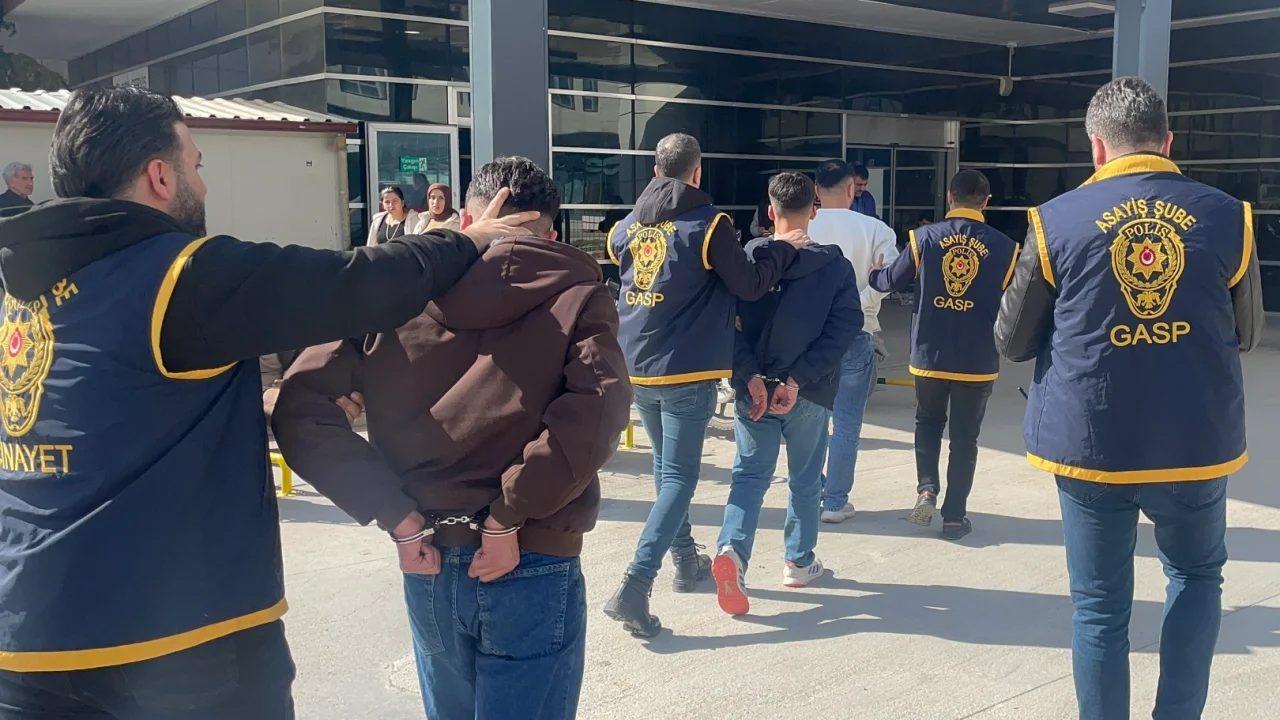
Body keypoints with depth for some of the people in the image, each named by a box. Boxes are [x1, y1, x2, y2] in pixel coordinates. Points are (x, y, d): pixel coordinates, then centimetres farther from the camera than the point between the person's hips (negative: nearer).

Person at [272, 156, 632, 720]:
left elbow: (299, 407, -5)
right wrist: (510, 514, -15)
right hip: (532, 565, -3)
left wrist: (396, 513, -5)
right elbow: (597, 408, -22)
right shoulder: (574, 295, -3)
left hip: (427, 564, 4)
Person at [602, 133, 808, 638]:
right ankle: (635, 586, -13)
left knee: (666, 466, 22)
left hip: (637, 370, 6)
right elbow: (750, 285, -7)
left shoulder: (628, 226, 6)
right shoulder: (708, 223, -10)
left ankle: (686, 560, 34)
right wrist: (785, 248, 8)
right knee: (679, 477, -2)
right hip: (688, 373, -6)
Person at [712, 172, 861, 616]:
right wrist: (798, 380, -14)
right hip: (811, 395, -1)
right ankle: (800, 563, 27)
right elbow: (843, 329, -11)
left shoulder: (746, 259, -2)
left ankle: (732, 550, -13)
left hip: (753, 389, 1)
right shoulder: (834, 266, -4)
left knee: (750, 474, 8)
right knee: (805, 480, 16)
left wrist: (751, 377, -10)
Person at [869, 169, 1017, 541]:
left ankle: (927, 489, 7)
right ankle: (954, 517, 15)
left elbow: (891, 282, 3)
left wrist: (872, 275, 25)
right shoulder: (1004, 247, -6)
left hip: (930, 355, 1)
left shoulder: (925, 237, -6)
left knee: (928, 422, 24)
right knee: (964, 438, 11)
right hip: (978, 361, 0)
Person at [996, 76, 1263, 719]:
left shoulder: (1056, 221, -7)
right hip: (1197, 443, 2)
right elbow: (1247, 333, 10)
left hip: (1091, 445, -1)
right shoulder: (1228, 217, -2)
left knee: (1100, 608, 11)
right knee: (1196, 575, 26)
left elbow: (1011, 341, -1)